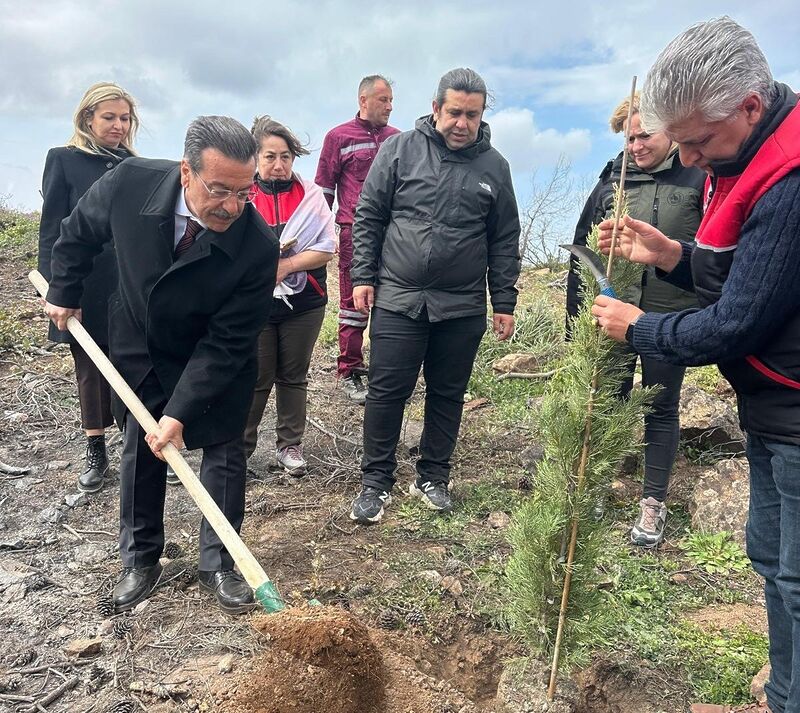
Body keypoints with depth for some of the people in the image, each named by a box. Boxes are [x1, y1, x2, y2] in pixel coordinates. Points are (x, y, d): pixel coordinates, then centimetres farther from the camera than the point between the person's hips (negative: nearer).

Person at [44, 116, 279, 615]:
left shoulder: (258, 246, -33)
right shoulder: (130, 183, -27)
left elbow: (225, 343, -27)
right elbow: (81, 231, -3)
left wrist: (180, 410, -29)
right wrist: (64, 290, 6)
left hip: (217, 362, -2)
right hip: (139, 349, 2)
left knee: (224, 452, 3)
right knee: (140, 451, 11)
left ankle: (218, 564, 21)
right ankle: (140, 560, 29)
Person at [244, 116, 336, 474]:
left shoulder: (310, 193, 0)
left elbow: (327, 248, -5)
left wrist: (287, 265, -17)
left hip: (303, 304, 1)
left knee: (294, 377, 13)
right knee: (255, 378, 6)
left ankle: (289, 443, 27)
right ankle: (240, 445, 22)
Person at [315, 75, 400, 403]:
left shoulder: (397, 138, 14)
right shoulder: (339, 137, 4)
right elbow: (324, 188, 4)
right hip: (355, 232, -3)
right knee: (353, 302, 0)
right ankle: (349, 372, 9)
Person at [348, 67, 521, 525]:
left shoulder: (494, 166, 6)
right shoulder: (400, 150, 2)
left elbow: (505, 241, 9)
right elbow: (369, 217, 4)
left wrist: (505, 303, 5)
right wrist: (363, 277, -3)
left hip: (463, 308, 2)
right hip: (397, 299, -1)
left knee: (448, 395, 11)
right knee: (386, 393, 1)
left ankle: (433, 477, 27)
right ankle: (377, 482, 16)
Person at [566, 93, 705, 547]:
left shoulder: (699, 179, -2)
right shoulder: (613, 180, 6)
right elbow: (582, 248, 8)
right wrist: (575, 313, 6)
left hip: (670, 320, -2)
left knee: (662, 410, 9)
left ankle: (654, 503, 21)